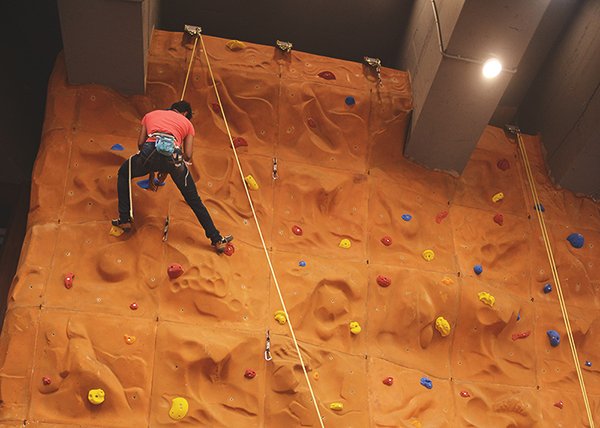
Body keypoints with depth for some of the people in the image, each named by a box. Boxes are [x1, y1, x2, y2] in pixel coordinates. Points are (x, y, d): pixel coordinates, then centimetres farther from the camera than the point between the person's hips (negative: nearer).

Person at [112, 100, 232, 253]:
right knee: (195, 201, 16)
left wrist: (151, 173, 35)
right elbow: (188, 155, 18)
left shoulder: (150, 115, 35)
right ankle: (217, 240, 19)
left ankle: (124, 220, 28)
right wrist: (166, 170, 34)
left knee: (124, 174, 33)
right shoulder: (187, 123, 30)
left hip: (150, 150, 0)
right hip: (173, 155, 0)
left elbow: (141, 143, 26)